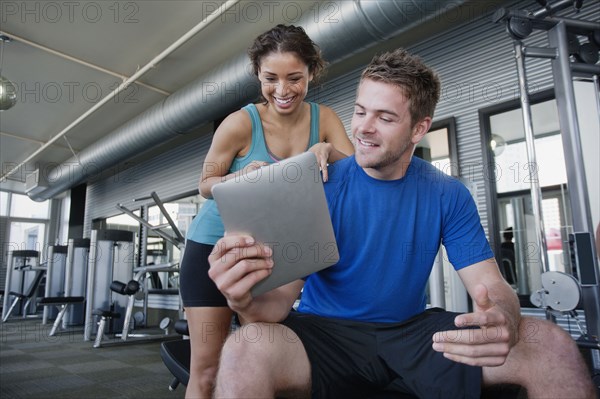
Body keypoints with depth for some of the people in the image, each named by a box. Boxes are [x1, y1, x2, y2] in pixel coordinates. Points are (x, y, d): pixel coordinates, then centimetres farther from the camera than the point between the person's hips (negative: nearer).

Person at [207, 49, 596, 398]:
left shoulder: (448, 196, -2)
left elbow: (492, 285, -6)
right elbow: (283, 297, -15)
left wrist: (502, 321, -31)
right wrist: (248, 300, -40)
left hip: (412, 333, 3)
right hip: (328, 333, -2)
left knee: (553, 345, -17)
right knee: (245, 350, -35)